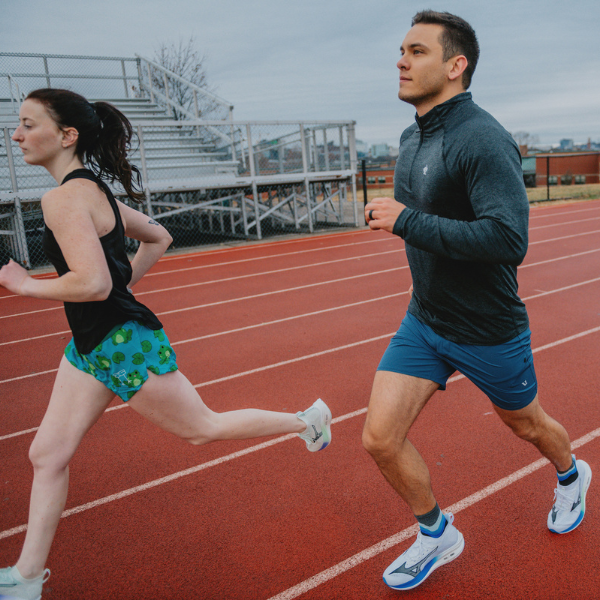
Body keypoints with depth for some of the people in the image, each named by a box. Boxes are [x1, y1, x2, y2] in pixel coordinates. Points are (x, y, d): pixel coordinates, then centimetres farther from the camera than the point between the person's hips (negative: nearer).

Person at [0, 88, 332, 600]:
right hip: (91, 345, 10)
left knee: (201, 428, 9)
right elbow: (159, 237, 19)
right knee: (47, 455, 13)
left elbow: (93, 284, -32)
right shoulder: (94, 190, 9)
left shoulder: (64, 198, -21)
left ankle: (307, 420, 28)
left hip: (125, 345, -10)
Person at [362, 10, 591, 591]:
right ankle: (437, 535, 25)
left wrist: (407, 222, -30)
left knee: (527, 424, 20)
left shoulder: (483, 140, -22)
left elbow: (508, 241, -33)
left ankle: (570, 476, 57)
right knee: (380, 438, -2)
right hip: (423, 320, 7)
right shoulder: (411, 138, 5)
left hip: (488, 330, -6)